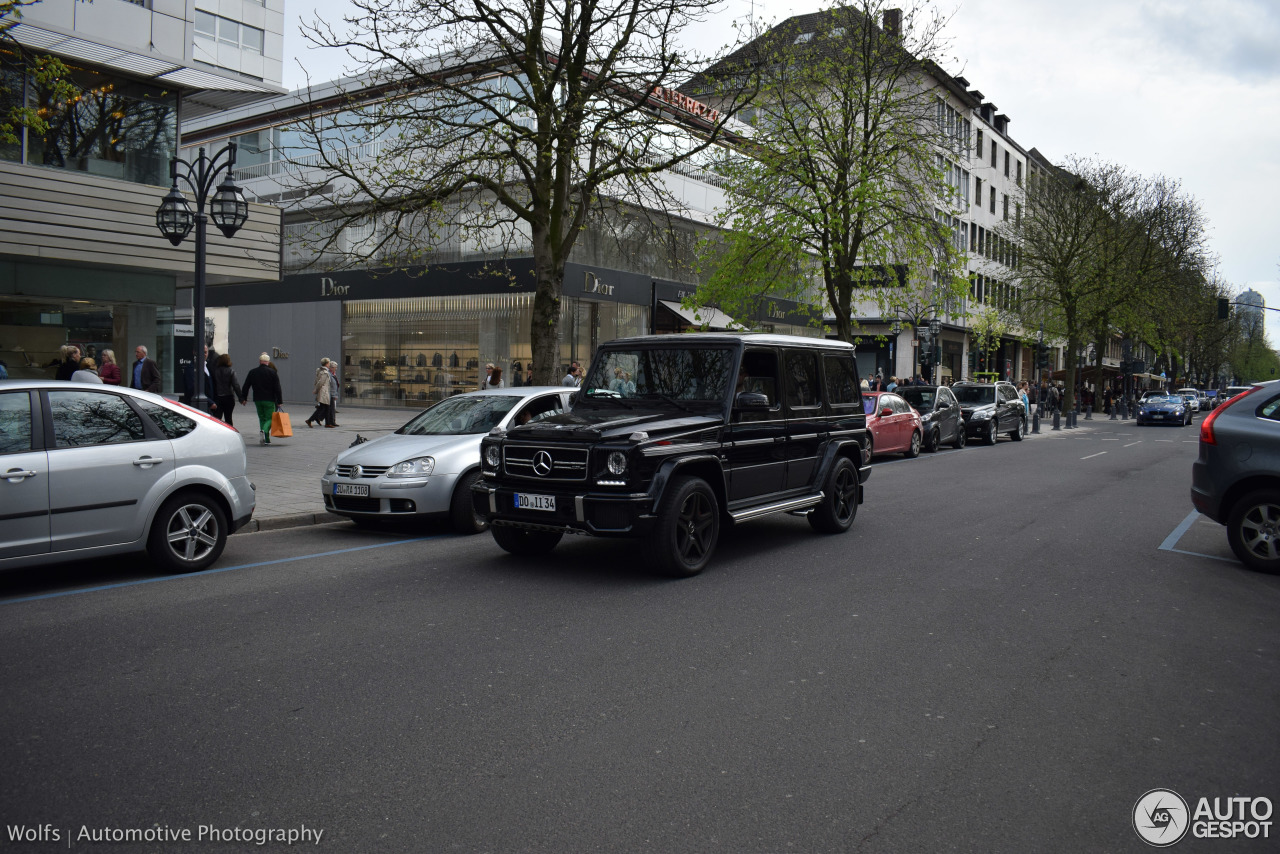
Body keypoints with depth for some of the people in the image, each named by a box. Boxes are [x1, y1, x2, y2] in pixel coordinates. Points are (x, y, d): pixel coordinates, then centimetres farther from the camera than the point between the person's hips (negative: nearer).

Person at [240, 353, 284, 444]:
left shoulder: (252, 372, 6)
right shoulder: (272, 372, -3)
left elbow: (246, 387, 9)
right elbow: (277, 388, -7)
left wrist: (243, 398, 18)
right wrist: (279, 401, -5)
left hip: (257, 400, 3)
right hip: (269, 400, -3)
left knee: (262, 418, 13)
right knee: (269, 418, 2)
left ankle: (266, 439, 5)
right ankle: (265, 431, -28)